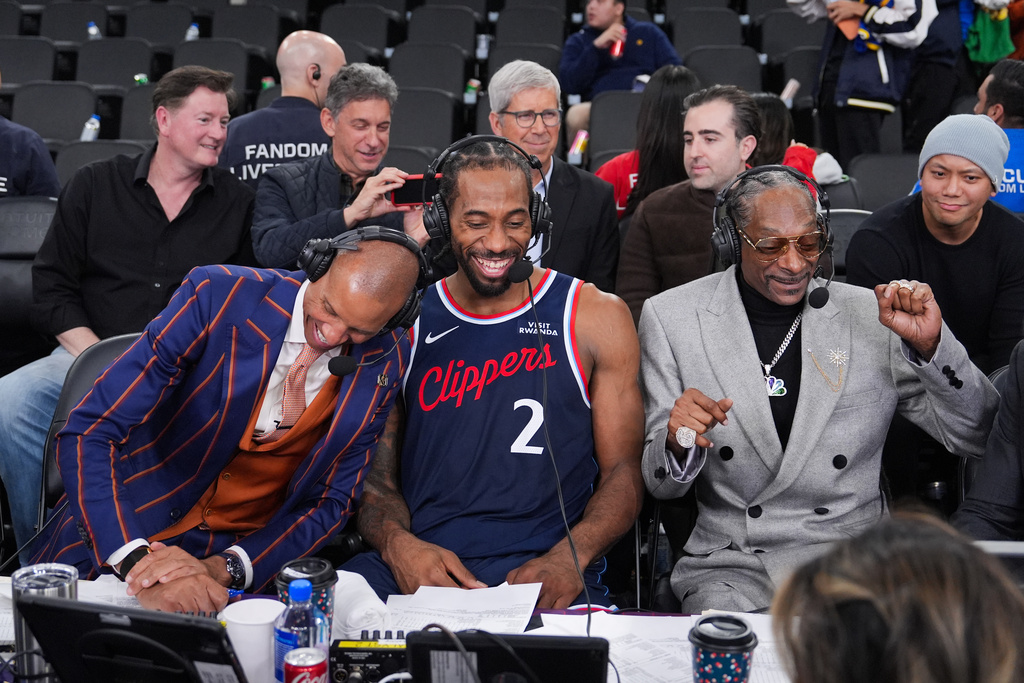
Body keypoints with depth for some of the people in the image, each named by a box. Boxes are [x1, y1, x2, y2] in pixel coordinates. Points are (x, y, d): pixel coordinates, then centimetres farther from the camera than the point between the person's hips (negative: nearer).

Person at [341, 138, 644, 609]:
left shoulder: (597, 317, 8)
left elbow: (623, 471, 6)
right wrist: (398, 544, -11)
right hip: (414, 567, 2)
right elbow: (377, 474, 13)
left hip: (545, 571, -1)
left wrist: (568, 557, -14)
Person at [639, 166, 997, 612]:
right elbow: (661, 485, 3)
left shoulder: (874, 317, 2)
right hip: (731, 566, 0)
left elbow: (975, 437, 2)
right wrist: (679, 444, -21)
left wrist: (930, 345, -14)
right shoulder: (670, 318, 1)